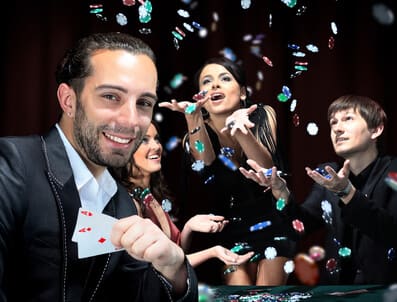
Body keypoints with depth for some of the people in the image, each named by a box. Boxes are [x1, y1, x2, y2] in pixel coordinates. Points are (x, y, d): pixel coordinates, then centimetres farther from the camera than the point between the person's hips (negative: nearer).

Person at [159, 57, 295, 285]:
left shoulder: (263, 116, -7)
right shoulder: (198, 135, -9)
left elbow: (267, 167, -24)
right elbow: (206, 165, -32)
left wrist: (241, 130, -44)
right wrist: (193, 119, -52)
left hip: (273, 225, 0)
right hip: (231, 232, 0)